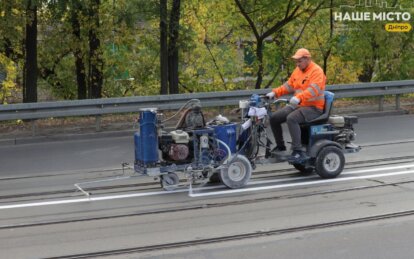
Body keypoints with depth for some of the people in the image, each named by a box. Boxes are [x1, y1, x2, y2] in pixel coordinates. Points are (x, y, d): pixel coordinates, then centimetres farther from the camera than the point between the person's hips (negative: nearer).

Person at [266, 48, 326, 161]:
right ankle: (280, 146, 15)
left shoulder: (317, 71, -12)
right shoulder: (297, 70, 14)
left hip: (313, 107, -9)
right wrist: (275, 92, 2)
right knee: (274, 118, -1)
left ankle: (298, 151, -32)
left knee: (291, 118, -33)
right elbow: (289, 85, 17)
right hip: (297, 105, 9)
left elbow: (313, 90, -27)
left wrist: (299, 98, -42)